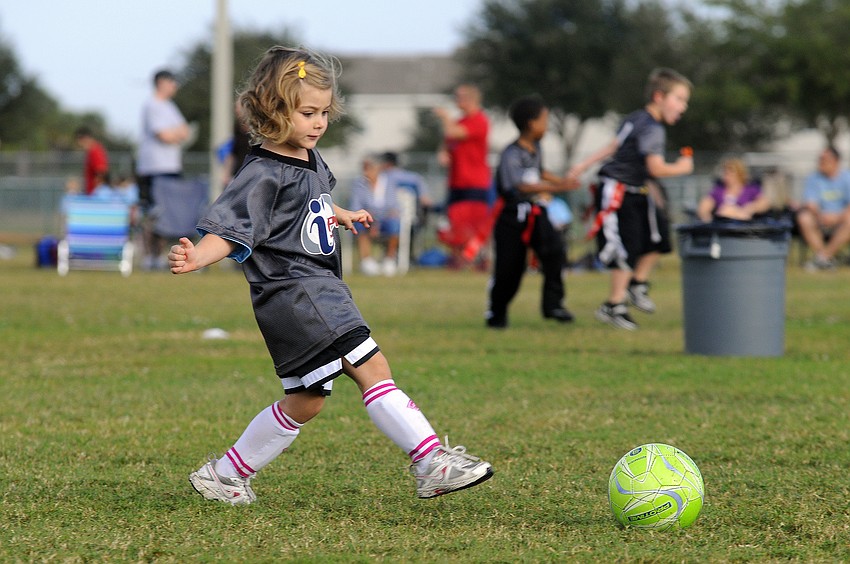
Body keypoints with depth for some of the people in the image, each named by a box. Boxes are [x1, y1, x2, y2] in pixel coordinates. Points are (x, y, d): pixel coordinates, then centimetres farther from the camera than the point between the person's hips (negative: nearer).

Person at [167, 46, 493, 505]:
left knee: (305, 402, 15)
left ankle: (224, 475, 27)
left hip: (321, 290, 10)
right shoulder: (263, 175, -15)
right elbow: (226, 231, -21)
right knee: (372, 368, -20)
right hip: (293, 291, -10)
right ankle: (432, 463, -24)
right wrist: (193, 258, -40)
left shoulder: (309, 159, 13)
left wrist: (343, 216, 52)